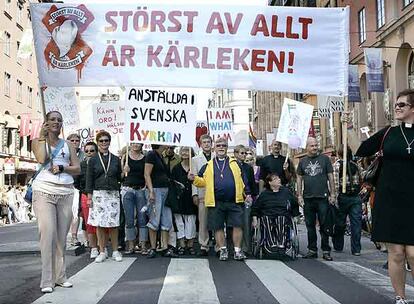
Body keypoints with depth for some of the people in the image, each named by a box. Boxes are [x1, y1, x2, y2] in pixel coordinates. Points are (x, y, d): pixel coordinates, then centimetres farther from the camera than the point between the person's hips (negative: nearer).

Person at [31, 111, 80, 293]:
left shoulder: (67, 145, 17)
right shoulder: (38, 141, 11)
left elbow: (77, 169, 8)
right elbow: (41, 159, -11)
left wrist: (62, 168, -9)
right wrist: (43, 136, -2)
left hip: (66, 193, 3)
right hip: (44, 191, -3)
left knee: (62, 235, 1)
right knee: (47, 233, -11)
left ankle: (60, 276, 9)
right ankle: (47, 280, -8)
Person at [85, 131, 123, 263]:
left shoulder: (116, 159, 11)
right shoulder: (93, 160, 6)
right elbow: (89, 179, 3)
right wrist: (89, 197, -1)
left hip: (113, 194, 1)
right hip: (98, 194, -1)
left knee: (113, 224, 0)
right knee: (99, 224, -1)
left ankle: (115, 251, 11)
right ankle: (102, 252, 9)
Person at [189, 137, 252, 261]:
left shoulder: (234, 163, 12)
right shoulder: (208, 165, 13)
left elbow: (242, 180, 10)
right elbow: (203, 181, 12)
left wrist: (247, 194, 3)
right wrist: (194, 179, -7)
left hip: (234, 202, -1)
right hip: (216, 203, 1)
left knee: (237, 225, -3)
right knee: (218, 227, 4)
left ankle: (237, 250, 8)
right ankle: (223, 250, 16)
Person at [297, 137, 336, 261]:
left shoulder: (325, 159, 5)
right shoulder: (303, 161, 10)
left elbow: (331, 177, 4)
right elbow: (299, 178, 12)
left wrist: (333, 194, -2)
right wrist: (299, 195, 5)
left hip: (323, 197, -2)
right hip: (308, 198, 2)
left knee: (324, 225, -1)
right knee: (310, 225, 7)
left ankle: (326, 251, 5)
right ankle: (312, 250, 16)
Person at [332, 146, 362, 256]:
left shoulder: (337, 164, -3)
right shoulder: (355, 165, 9)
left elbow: (335, 182, -10)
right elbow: (360, 181, 10)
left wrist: (335, 196, -9)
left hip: (343, 197, -2)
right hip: (356, 197, 2)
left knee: (340, 223, 9)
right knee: (356, 223, 2)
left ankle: (338, 246, 20)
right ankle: (356, 249, 0)